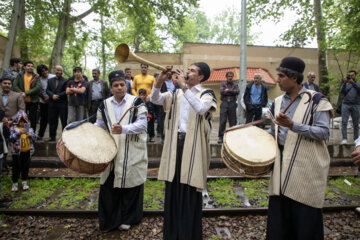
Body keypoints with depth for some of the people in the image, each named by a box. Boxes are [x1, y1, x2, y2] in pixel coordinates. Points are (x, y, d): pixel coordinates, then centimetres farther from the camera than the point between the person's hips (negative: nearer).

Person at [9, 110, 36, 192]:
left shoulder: (29, 128, 5)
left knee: (25, 167, 12)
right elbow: (11, 138, -15)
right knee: (16, 168, 5)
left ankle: (24, 182, 27)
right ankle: (15, 183, 21)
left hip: (27, 152, 2)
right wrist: (19, 133, -27)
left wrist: (30, 135, -18)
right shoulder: (13, 128, -2)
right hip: (17, 152, -2)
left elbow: (34, 138, 2)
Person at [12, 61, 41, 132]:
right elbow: (14, 86, -4)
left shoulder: (36, 77, 3)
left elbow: (38, 87, -12)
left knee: (33, 120, 6)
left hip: (33, 102, -1)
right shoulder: (20, 76, 7)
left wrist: (26, 93, -19)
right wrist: (21, 93, -21)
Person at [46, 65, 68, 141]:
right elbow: (47, 90, 7)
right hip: (52, 104, 4)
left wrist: (57, 96, -17)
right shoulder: (50, 80, 15)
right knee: (52, 121, 10)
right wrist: (52, 95, -12)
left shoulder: (65, 81, 0)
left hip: (62, 104, -4)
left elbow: (66, 92, -8)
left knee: (64, 121, -1)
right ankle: (52, 137, 20)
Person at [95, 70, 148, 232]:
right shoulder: (105, 105, 10)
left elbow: (142, 124, -12)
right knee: (109, 186, 5)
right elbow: (99, 125, 18)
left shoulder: (136, 102, -3)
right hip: (111, 153, 3)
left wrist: (123, 129, -26)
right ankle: (109, 220, 25)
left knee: (130, 185, 5)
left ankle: (127, 219, 25)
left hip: (132, 154, -3)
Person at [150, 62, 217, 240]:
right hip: (175, 143, 5)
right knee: (173, 189, 12)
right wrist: (159, 81, -11)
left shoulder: (206, 94, 1)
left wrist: (184, 86, -20)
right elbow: (155, 99, 5)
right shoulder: (176, 94, 14)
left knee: (190, 191, 2)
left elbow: (201, 108, -20)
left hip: (193, 146, -4)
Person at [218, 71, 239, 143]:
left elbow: (238, 92, -6)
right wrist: (232, 92, -7)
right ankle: (220, 137, -4)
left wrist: (228, 90, -8)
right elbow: (221, 92, -8)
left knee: (233, 121, 3)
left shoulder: (235, 84, 13)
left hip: (232, 104, 1)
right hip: (224, 103, -1)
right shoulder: (223, 84, 11)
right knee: (222, 121, -7)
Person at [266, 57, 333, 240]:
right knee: (278, 215, 8)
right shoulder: (278, 102, 12)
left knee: (305, 216, 4)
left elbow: (324, 132, -12)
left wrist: (293, 125, -24)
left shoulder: (316, 100, -4)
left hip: (307, 166, -4)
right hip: (282, 164, 5)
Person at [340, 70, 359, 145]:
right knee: (344, 122, -12)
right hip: (345, 105, 0)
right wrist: (345, 82, -12)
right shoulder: (345, 84, 18)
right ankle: (344, 139, -15)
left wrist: (353, 82, -16)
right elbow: (342, 91, -1)